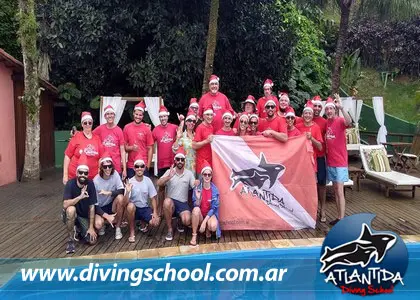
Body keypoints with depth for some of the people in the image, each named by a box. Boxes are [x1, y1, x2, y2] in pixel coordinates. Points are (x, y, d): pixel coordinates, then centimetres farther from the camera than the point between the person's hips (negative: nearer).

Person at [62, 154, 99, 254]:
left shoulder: (90, 184, -16)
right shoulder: (70, 183, -21)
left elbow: (92, 207, -13)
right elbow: (65, 204, -32)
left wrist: (91, 227, -13)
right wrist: (80, 197, -45)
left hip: (84, 216, 2)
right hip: (71, 215, -2)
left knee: (92, 240, -14)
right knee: (71, 209, -38)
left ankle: (78, 230, 19)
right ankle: (70, 240, -18)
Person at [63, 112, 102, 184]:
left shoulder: (97, 138, 5)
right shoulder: (76, 137, -2)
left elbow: (100, 158, 9)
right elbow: (67, 155, -2)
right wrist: (65, 175, -5)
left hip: (92, 177, 2)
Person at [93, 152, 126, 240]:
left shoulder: (115, 174, -11)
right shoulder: (96, 181, -17)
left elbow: (122, 191, -20)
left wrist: (109, 193, -33)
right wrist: (107, 216, -26)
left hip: (112, 205, 2)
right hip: (100, 207, -2)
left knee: (120, 197, -31)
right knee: (98, 224, -32)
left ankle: (118, 227, -13)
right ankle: (103, 224, 11)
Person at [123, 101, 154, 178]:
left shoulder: (146, 129, -2)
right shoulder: (127, 128, 2)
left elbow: (150, 149, 0)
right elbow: (124, 146, 7)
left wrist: (148, 166, -3)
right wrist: (131, 148, -14)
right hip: (130, 165, 1)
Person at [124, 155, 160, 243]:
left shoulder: (148, 180, -7)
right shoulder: (130, 182, -14)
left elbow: (153, 198, -2)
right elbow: (126, 202, -19)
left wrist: (155, 212, -14)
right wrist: (127, 192, -38)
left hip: (145, 208, 1)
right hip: (134, 209, -1)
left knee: (155, 222, -24)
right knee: (130, 206, -36)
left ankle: (144, 222, 16)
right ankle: (132, 233, -14)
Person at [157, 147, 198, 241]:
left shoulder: (189, 173, 2)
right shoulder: (169, 171, -2)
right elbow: (159, 183, -15)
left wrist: (197, 184, -28)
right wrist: (169, 177, -32)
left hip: (183, 203, 1)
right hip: (171, 202, 0)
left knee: (187, 221, -26)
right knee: (167, 201, -36)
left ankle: (180, 223, 17)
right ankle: (170, 229, -16)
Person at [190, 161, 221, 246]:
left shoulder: (214, 190, -9)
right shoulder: (197, 188, -8)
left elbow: (213, 208, -11)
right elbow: (196, 205, -9)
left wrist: (204, 222, -20)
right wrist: (198, 198, -31)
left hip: (210, 214, -1)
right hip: (200, 215, 1)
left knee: (213, 226, -34)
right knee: (196, 209, -34)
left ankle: (208, 229, 6)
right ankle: (194, 235, -19)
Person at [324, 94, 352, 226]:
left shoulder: (340, 121, -11)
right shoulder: (325, 122, 8)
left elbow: (349, 122, -35)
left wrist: (341, 107, -43)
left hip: (340, 162, -7)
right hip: (330, 161, 7)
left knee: (340, 191, -8)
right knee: (335, 190, 11)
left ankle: (342, 219, -4)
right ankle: (339, 217, 20)